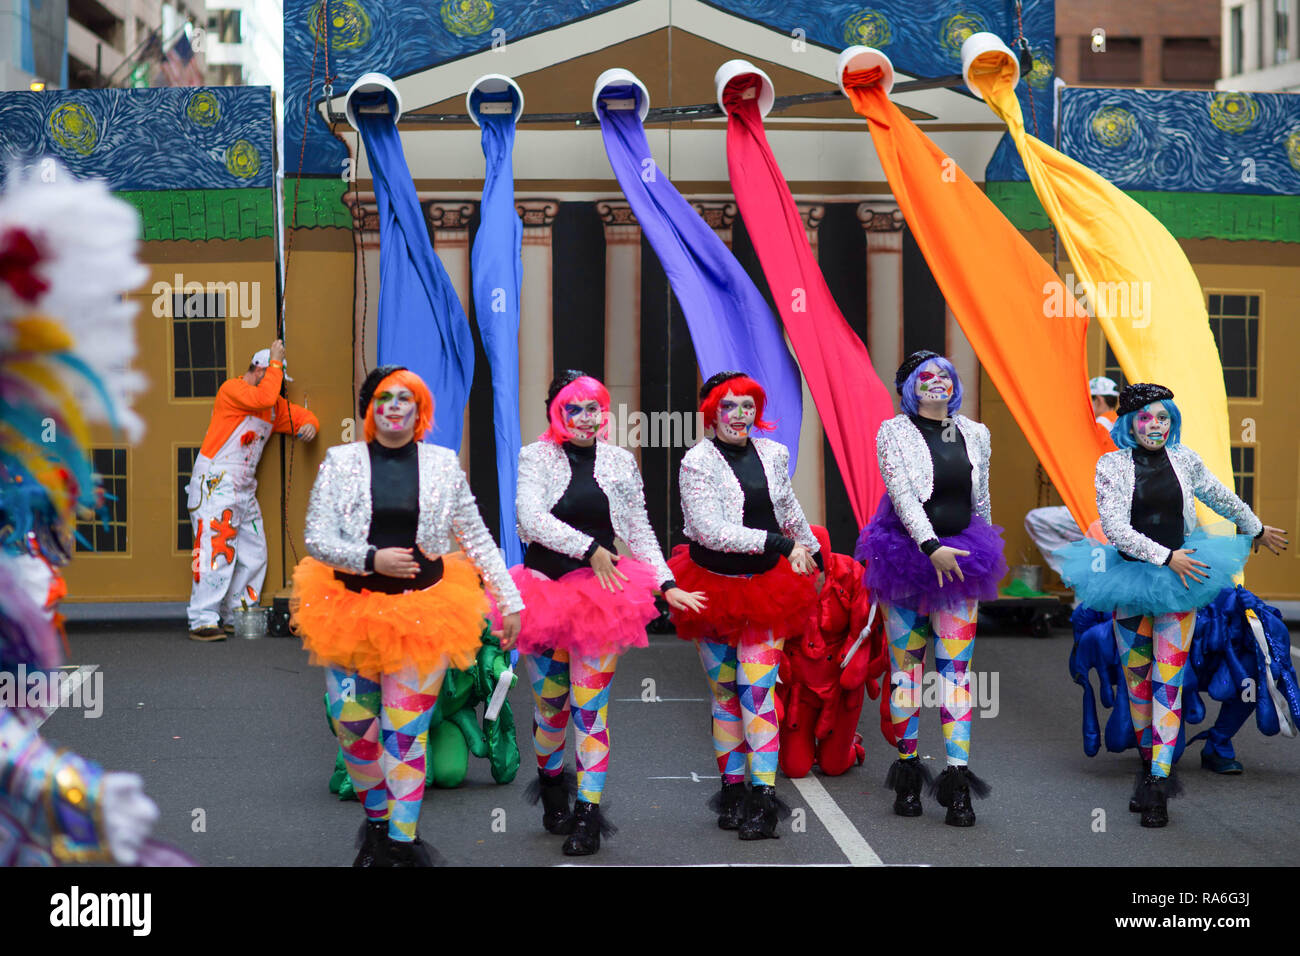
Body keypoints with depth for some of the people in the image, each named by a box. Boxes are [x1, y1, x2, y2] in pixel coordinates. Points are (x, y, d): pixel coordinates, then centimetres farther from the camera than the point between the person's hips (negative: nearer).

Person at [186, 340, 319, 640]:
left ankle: (235, 617, 15)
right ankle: (203, 621, -17)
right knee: (216, 547, -15)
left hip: (244, 488, 9)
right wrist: (276, 362, -14)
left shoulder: (275, 405, 17)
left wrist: (308, 425, 1)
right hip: (215, 481, -9)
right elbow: (263, 398, -25)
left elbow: (304, 415, 25)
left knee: (253, 554, 8)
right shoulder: (232, 389, -8)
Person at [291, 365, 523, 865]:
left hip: (423, 612, -1)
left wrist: (509, 598, 8)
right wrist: (372, 558, -17)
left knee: (406, 731, -2)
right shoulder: (341, 461, 3)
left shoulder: (443, 464, 6)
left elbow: (476, 538, 11)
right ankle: (376, 819, 23)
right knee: (353, 726, 1)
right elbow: (316, 539, -2)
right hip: (352, 608, 1)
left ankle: (402, 840, 6)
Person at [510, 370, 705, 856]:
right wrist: (590, 548, -18)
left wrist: (666, 584, 2)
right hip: (547, 587, 0)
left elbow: (640, 531, 12)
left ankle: (588, 815, -1)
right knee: (550, 702, 8)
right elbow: (531, 518, -13)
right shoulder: (536, 457, 2)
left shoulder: (620, 462, 9)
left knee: (590, 706, -4)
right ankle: (550, 779, 36)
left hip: (603, 592, 0)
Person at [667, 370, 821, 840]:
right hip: (714, 586, -2)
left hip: (766, 586, 2)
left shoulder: (773, 455, 6)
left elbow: (790, 511, 24)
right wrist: (781, 544, -21)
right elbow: (710, 529, -19)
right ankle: (733, 788, 16)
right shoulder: (697, 462, -8)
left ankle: (763, 794, -9)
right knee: (724, 692, 7)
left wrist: (811, 553, 36)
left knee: (757, 689, -7)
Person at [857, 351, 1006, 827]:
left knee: (956, 669, -4)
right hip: (906, 555, -2)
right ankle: (907, 771, 11)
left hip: (958, 560, 2)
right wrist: (931, 546, -25)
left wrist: (981, 556, 20)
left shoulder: (974, 434, 11)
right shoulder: (894, 432, -2)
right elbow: (902, 493, -14)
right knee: (906, 665, 3)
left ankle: (957, 779, -8)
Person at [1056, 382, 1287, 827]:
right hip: (1131, 578, 0)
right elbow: (1114, 526, -13)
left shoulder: (1185, 461, 4)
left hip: (1181, 579, 0)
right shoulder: (1112, 465, -3)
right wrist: (1166, 557, -19)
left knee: (1168, 681, -5)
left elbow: (1222, 498, 22)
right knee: (1136, 677, 8)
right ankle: (1148, 761, 25)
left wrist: (1256, 529, 36)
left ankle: (1159, 782, -7)